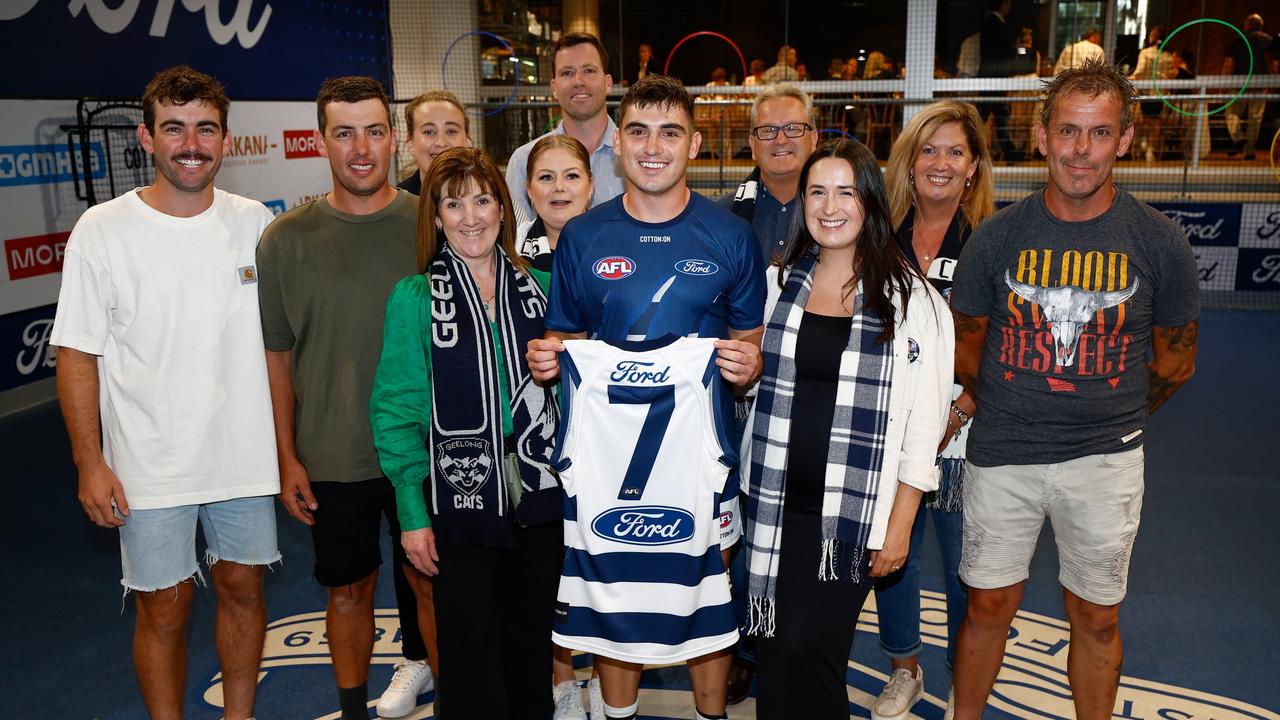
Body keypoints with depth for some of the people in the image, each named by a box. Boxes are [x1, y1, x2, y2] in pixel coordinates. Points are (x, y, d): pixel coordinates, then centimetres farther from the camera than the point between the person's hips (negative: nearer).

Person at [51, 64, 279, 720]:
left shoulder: (253, 223, 0)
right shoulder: (102, 230, -8)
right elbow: (78, 355, -4)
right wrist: (89, 462, -8)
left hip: (246, 454, 3)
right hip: (149, 468, -2)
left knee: (243, 589, 15)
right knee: (164, 610, 9)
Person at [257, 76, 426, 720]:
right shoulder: (286, 239, -3)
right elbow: (275, 355, 2)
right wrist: (287, 457, 0)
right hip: (331, 461, 0)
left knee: (433, 583, 13)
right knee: (349, 590, 15)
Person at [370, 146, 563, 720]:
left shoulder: (537, 288, 5)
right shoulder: (414, 298, -4)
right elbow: (397, 409, -5)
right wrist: (412, 512, -9)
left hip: (539, 499, 3)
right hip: (459, 503, -3)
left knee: (533, 642, 15)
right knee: (470, 652, 6)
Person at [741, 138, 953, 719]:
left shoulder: (910, 298, -5)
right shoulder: (780, 283, 6)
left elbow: (922, 422, -5)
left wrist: (899, 524, -7)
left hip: (851, 511, -3)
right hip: (777, 499, 4)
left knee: (806, 648, -3)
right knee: (773, 650, 9)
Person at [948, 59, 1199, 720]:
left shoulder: (1159, 243, -6)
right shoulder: (997, 236, -6)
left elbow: (1175, 363, 7)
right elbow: (965, 350, 6)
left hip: (1105, 461, 0)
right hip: (1002, 456, 0)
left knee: (1096, 617, 13)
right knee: (988, 606, 11)